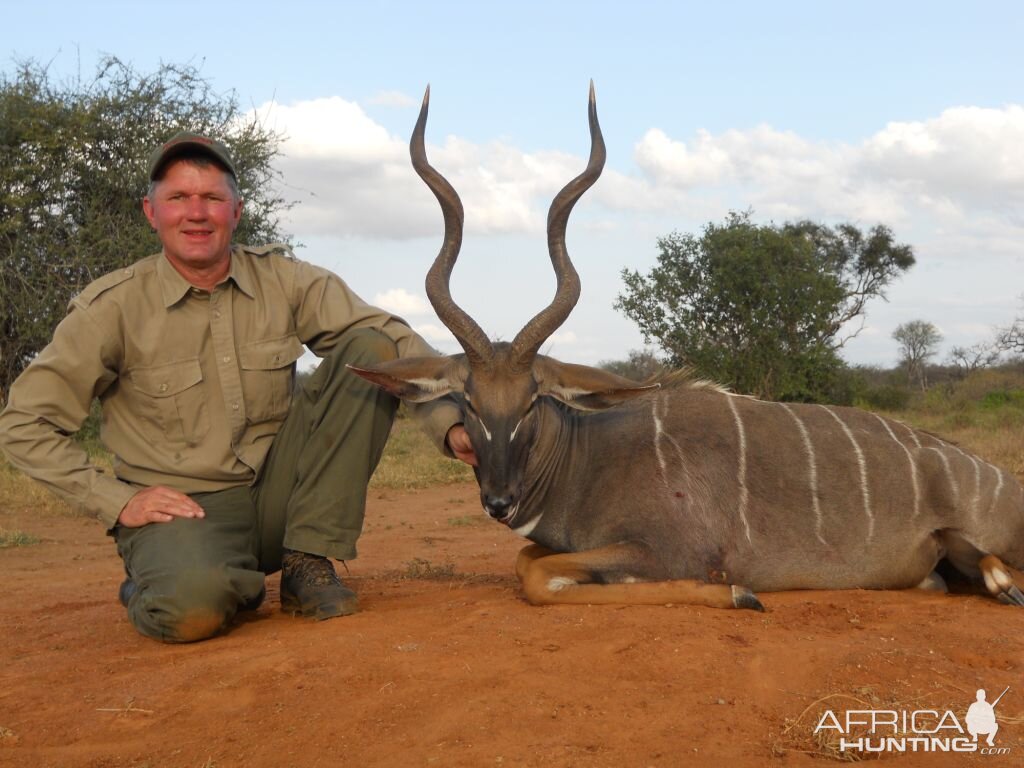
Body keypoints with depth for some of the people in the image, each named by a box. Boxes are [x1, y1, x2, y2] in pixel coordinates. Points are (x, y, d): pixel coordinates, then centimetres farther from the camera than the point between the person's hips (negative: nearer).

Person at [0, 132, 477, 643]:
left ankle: (307, 563, -10)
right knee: (193, 606, -38)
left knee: (371, 351, -12)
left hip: (280, 493, 3)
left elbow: (395, 341, -3)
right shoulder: (114, 307, -8)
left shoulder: (283, 280, 0)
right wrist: (117, 501, -12)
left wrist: (450, 424, -19)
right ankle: (154, 581, 4)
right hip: (180, 506, -3)